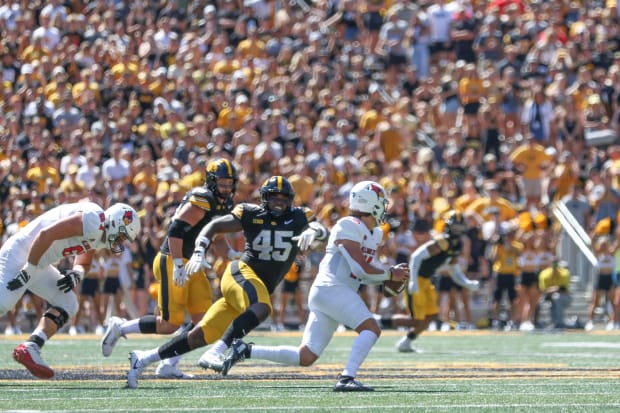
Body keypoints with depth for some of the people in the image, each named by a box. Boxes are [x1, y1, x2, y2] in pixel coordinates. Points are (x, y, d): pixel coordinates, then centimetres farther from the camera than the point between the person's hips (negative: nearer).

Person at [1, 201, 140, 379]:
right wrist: (28, 270, -24)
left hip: (38, 264, 10)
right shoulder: (94, 221, -22)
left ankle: (31, 348, -5)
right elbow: (46, 234, -29)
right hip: (19, 256, -10)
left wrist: (77, 273, -1)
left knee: (67, 304, 5)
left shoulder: (100, 236, 11)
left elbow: (84, 263, 24)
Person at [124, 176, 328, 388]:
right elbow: (214, 226, 1)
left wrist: (312, 231, -30)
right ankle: (215, 353, -42)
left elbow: (322, 230, -7)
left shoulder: (298, 217, 7)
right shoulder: (251, 214, -2)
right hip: (242, 272, -4)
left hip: (262, 288, 4)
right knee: (262, 308, -36)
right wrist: (198, 253, -13)